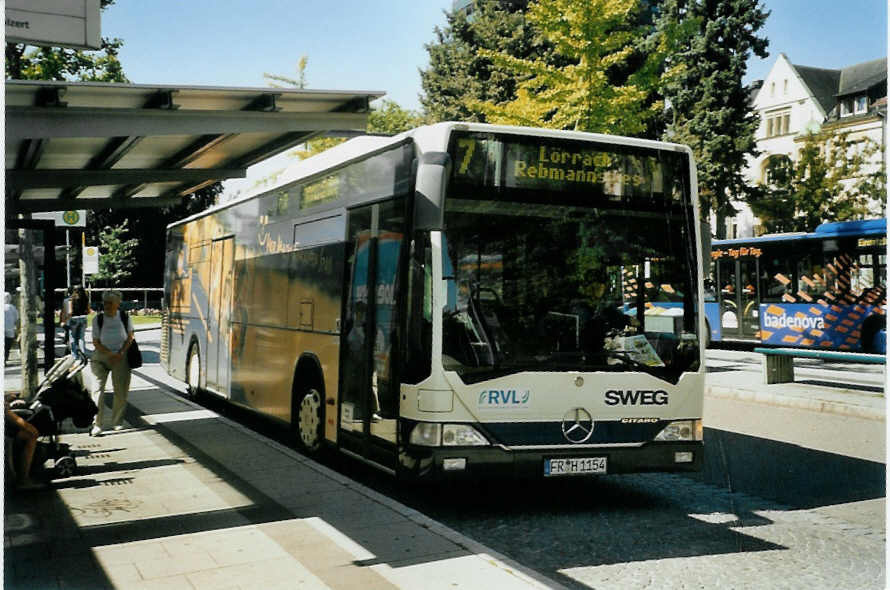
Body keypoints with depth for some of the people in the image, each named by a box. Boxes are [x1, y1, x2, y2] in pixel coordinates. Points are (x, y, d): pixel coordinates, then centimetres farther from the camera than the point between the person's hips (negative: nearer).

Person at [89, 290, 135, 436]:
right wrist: (110, 354, -17)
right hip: (101, 357, -1)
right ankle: (97, 425, -13)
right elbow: (96, 342, -6)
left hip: (121, 357, 1)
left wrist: (120, 354, -10)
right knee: (98, 388, -13)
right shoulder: (98, 319, -6)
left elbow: (130, 337, 3)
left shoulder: (125, 317, -3)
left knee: (121, 391, 4)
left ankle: (117, 422, 23)